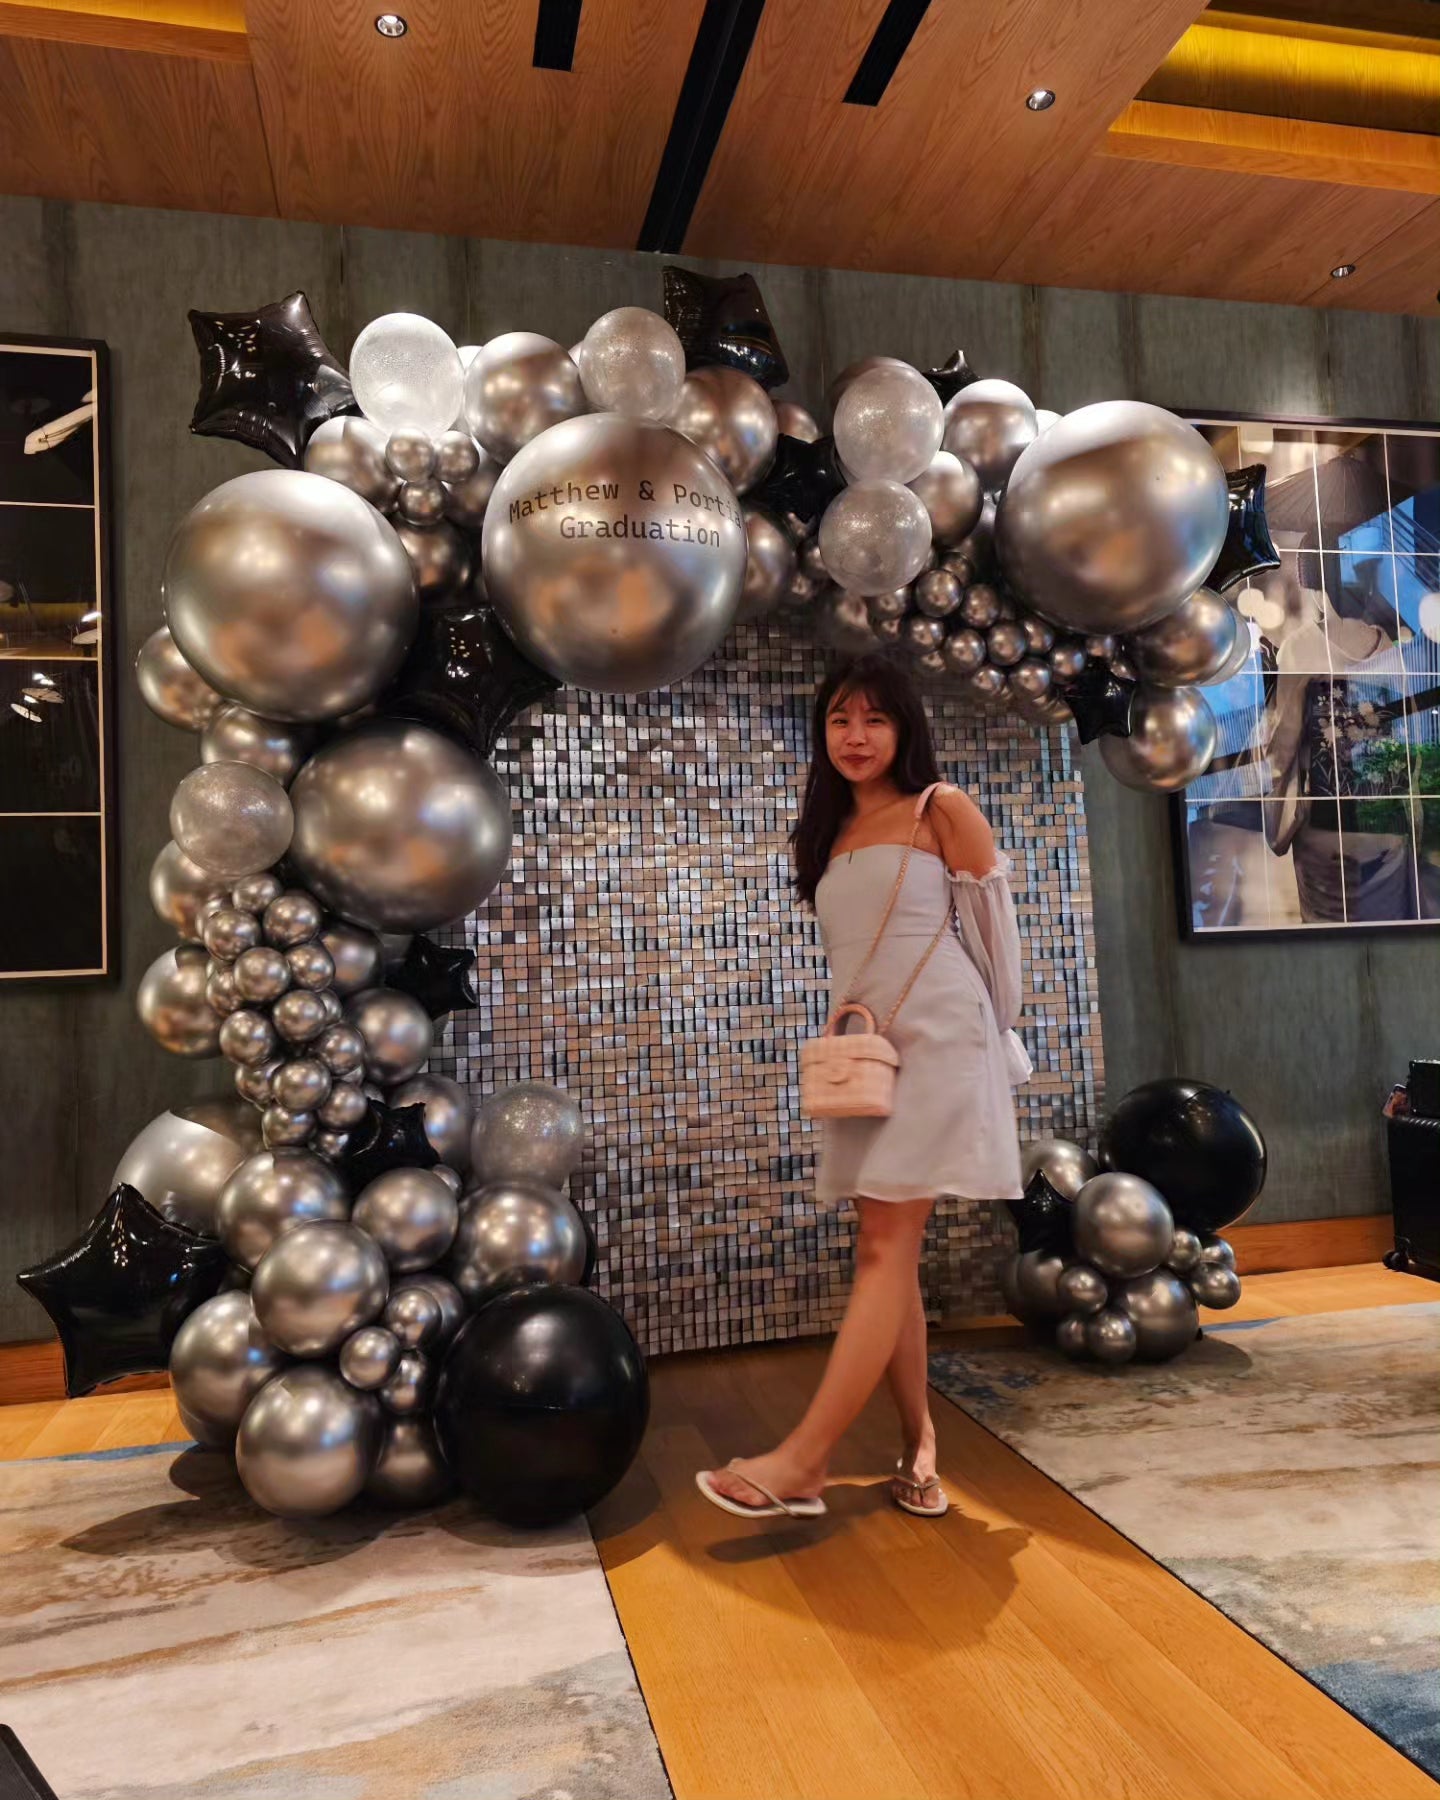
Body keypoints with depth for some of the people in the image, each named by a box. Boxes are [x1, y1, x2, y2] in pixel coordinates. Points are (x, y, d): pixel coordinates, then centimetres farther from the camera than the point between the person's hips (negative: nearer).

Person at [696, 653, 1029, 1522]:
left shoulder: (943, 809, 0)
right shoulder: (829, 833, 18)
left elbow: (992, 928, 1)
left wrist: (996, 1040, 5)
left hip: (937, 1044, -7)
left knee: (886, 1247, -10)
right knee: (891, 1255, 6)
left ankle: (801, 1464, -12)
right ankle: (919, 1445, 17)